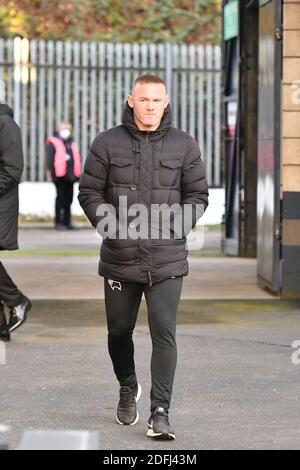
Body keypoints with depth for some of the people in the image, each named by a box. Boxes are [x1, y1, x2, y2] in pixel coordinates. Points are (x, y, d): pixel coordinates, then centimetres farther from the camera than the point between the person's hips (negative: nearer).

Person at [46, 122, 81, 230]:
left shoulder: (72, 144, 20)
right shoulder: (53, 143, 0)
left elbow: (76, 159, 22)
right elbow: (50, 159, -6)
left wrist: (77, 174, 16)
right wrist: (51, 171, -15)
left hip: (70, 176, 6)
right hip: (60, 176, -6)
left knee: (68, 199, 9)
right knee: (60, 198, -5)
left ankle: (67, 222, 16)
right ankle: (58, 222, -1)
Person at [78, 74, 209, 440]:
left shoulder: (183, 145, 3)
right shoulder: (107, 143, 1)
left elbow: (198, 194, 9)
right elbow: (89, 191, 4)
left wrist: (178, 224, -5)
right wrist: (111, 224, -8)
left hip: (166, 260, -1)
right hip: (120, 258, 1)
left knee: (164, 333, -10)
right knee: (119, 330, 15)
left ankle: (160, 413, -7)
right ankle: (127, 389, 42)